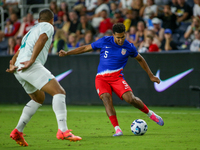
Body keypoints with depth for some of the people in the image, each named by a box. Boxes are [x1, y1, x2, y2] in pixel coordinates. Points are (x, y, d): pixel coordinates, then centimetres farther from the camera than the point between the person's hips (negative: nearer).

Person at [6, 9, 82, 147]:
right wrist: (31, 60, -19)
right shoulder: (47, 26, 8)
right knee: (59, 92, -13)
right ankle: (63, 130, -29)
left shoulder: (31, 31, 35)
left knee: (39, 98, 26)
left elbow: (16, 55, 28)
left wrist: (12, 65, 11)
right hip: (31, 67, -9)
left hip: (19, 69, 9)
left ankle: (17, 131, 19)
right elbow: (41, 39, -15)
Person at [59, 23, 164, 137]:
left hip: (116, 76, 0)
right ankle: (117, 129, -31)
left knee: (130, 98, -22)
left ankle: (150, 113, 7)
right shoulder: (104, 41, 0)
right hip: (101, 78, 0)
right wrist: (67, 53, 7)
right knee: (106, 97, -28)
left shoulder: (129, 47, 2)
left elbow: (140, 59, 20)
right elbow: (86, 48, 11)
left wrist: (151, 75, 23)